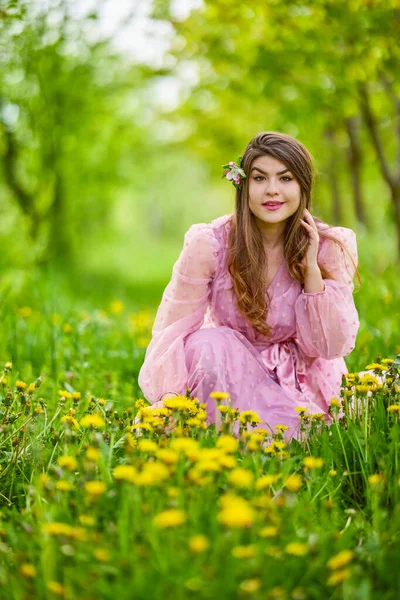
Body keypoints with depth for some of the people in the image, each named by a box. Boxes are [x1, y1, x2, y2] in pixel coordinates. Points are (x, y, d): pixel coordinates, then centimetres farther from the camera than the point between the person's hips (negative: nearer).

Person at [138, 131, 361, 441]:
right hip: (226, 374, 0)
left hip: (296, 385, 0)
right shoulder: (208, 243, -16)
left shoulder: (330, 248, -12)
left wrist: (311, 267, -22)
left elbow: (332, 347, -13)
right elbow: (172, 332, -15)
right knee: (208, 344, -33)